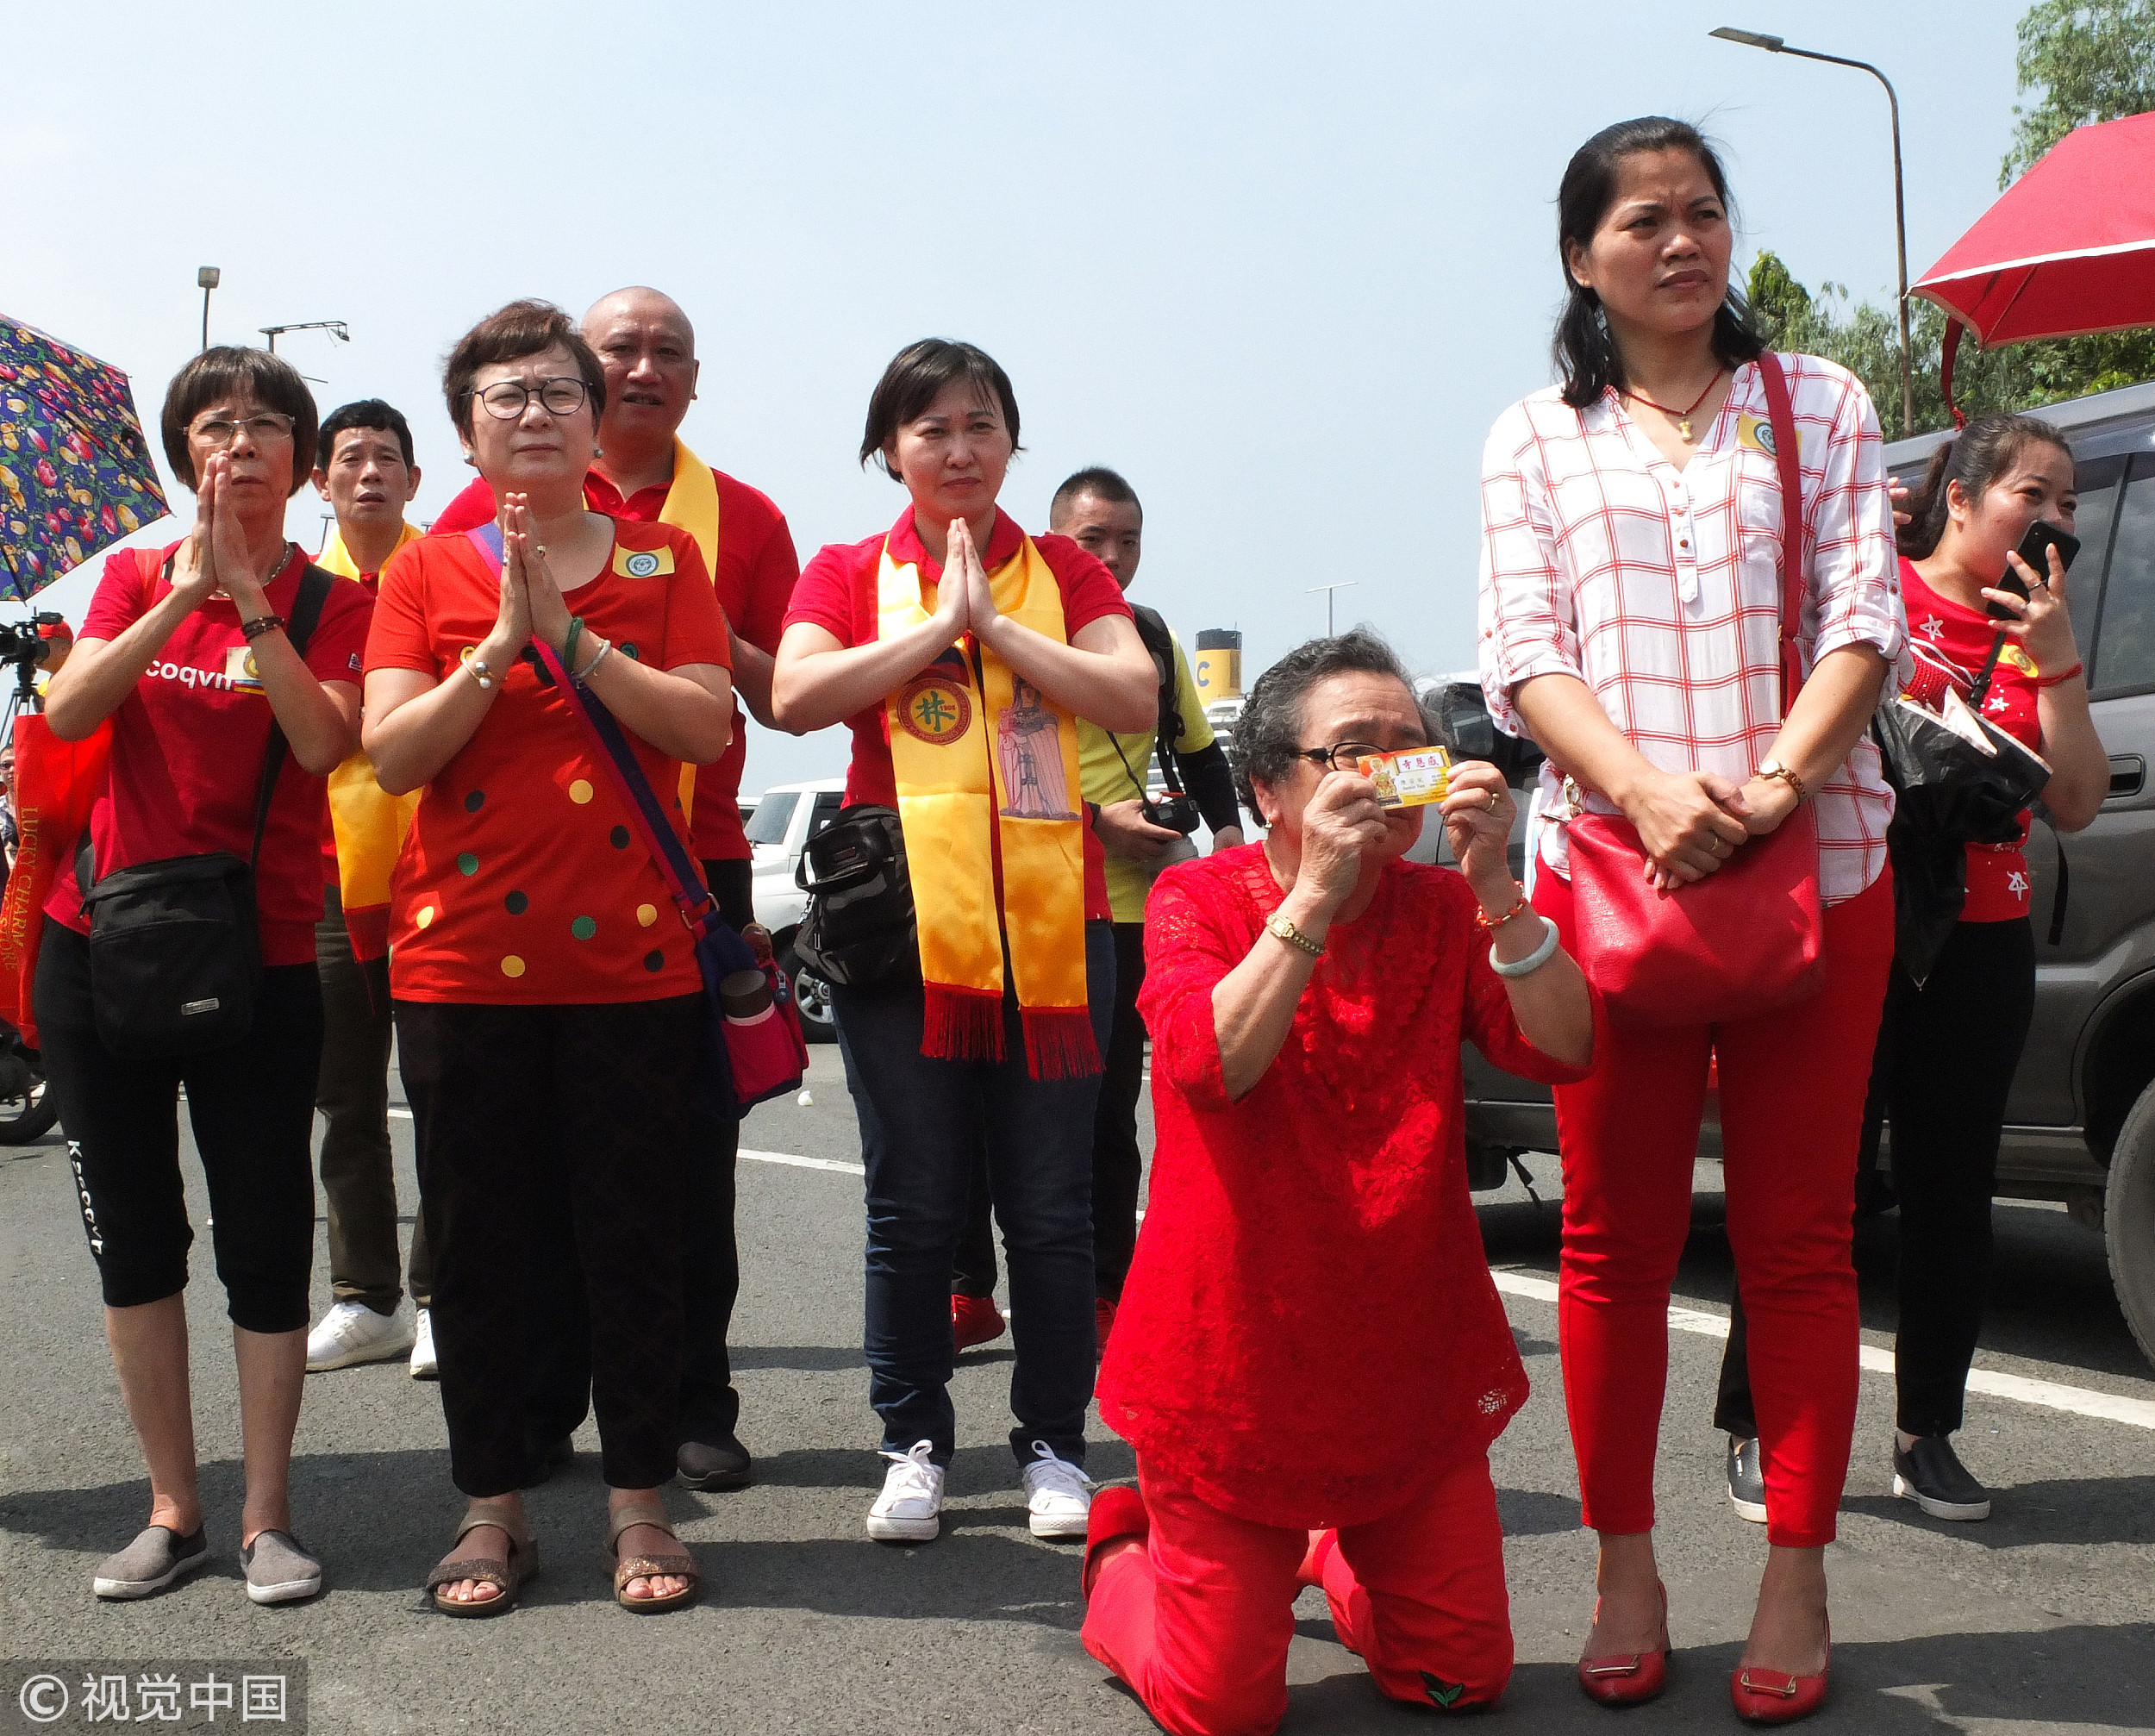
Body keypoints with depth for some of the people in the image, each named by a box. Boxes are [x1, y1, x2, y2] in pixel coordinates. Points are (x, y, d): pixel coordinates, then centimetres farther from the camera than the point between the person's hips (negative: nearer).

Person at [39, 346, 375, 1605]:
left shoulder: (333, 603, 1)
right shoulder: (137, 577, 8)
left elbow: (324, 744, -17)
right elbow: (67, 712, -10)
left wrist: (249, 601, -20)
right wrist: (185, 595, -18)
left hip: (259, 952, -2)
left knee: (268, 1241, 0)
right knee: (136, 1237, 8)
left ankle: (268, 1517, 12)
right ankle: (175, 1511, 20)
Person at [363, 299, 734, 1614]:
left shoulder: (664, 564, 6)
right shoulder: (428, 573, 7)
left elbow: (705, 728, -8)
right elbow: (391, 754, -4)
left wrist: (567, 632, -14)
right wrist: (501, 643, -15)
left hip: (631, 954, -1)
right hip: (464, 953, 1)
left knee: (634, 1239, 4)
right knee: (477, 1242, 7)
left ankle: (641, 1503, 16)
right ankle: (494, 1507, 20)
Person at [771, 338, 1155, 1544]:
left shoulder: (1067, 573, 11)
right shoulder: (851, 574, 8)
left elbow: (1137, 698, -5)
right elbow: (797, 697, -10)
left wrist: (996, 624, -8)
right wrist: (938, 623, -9)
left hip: (1052, 922, 1)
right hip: (903, 920, 0)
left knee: (1054, 1207, 4)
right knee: (914, 1206, 5)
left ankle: (1056, 1444, 16)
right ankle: (916, 1443, 18)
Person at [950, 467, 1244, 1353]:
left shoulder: (1156, 640, 15)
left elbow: (1199, 750, 24)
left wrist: (1228, 832, 8)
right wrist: (1099, 820, -17)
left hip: (1126, 911, 4)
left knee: (1108, 1114, 8)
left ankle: (1106, 1295, 15)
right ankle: (969, 1291, 9)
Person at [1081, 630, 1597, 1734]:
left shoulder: (1445, 911, 2)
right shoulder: (1199, 900, -8)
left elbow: (1564, 1050, -13)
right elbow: (1208, 1063, -27)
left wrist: (1493, 882, -23)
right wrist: (1317, 890, -31)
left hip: (1411, 1359, 4)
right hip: (1235, 1371, -4)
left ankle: (1329, 1551, 39)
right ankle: (1124, 1553, 33)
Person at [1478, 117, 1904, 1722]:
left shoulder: (1819, 406, 11)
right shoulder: (1536, 443, 11)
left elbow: (1866, 616, 2)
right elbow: (1526, 655, 1)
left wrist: (1774, 780, -15)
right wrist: (1647, 786, -17)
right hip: (1605, 862, 0)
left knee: (1798, 1234, 2)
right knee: (1617, 1238, 4)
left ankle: (1796, 1587, 11)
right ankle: (1626, 1576, 14)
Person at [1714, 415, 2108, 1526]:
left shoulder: (2035, 635, 14)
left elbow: (2075, 805, 4)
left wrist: (2057, 663, -5)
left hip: (1982, 944, 5)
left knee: (1952, 1193, 8)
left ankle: (1926, 1433, 19)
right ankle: (1759, 1429, 5)